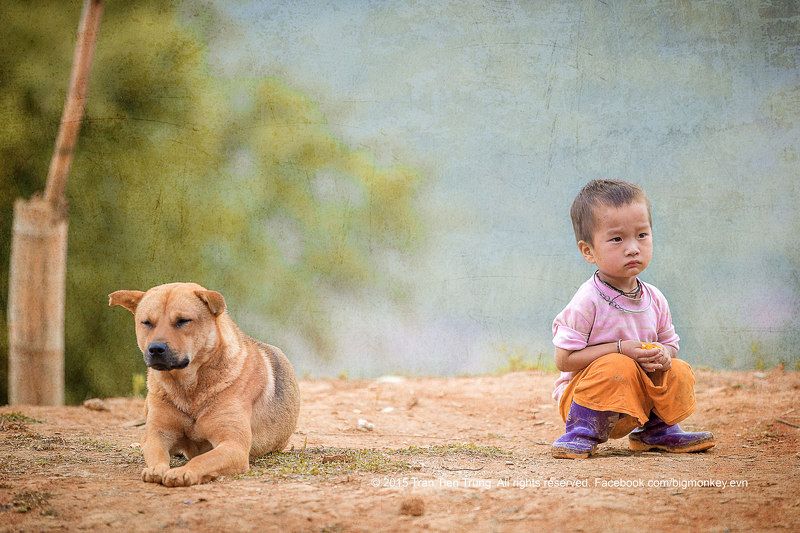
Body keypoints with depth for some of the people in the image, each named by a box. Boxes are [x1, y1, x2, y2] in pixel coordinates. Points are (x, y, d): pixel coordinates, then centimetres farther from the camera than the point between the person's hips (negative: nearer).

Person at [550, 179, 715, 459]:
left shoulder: (654, 299, -1)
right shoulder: (588, 302, -21)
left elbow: (670, 344, 12)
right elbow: (564, 359, -21)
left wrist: (663, 356, -14)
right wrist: (620, 349, -25)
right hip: (584, 393, -6)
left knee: (680, 374, -11)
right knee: (617, 368, -32)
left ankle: (656, 430, 13)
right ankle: (582, 431, -13)